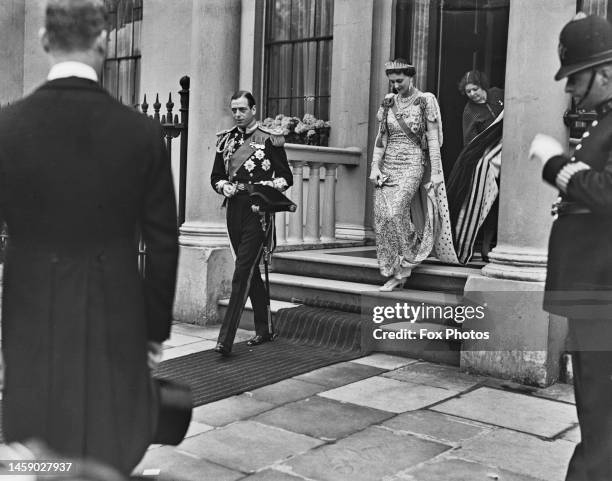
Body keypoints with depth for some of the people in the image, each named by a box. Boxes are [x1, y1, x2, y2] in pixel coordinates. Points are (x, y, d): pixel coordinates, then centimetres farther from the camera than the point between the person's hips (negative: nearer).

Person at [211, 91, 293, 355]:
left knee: (242, 273, -11)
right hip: (234, 208, 6)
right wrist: (224, 186, -4)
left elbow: (286, 176, 0)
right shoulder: (226, 139, 12)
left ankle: (225, 339, -12)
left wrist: (269, 187, -18)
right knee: (251, 272, 14)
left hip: (258, 210, -6)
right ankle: (263, 330, 27)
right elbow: (215, 176, 17)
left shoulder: (269, 139, -2)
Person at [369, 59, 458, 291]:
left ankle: (407, 260, -2)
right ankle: (394, 274, 8)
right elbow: (381, 137, 12)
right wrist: (375, 166, 2)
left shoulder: (425, 101, -2)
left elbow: (433, 138, -4)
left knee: (395, 212, -22)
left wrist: (435, 171, -8)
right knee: (382, 217, -2)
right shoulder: (389, 102, 11)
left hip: (413, 163, -5)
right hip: (388, 165, 5)